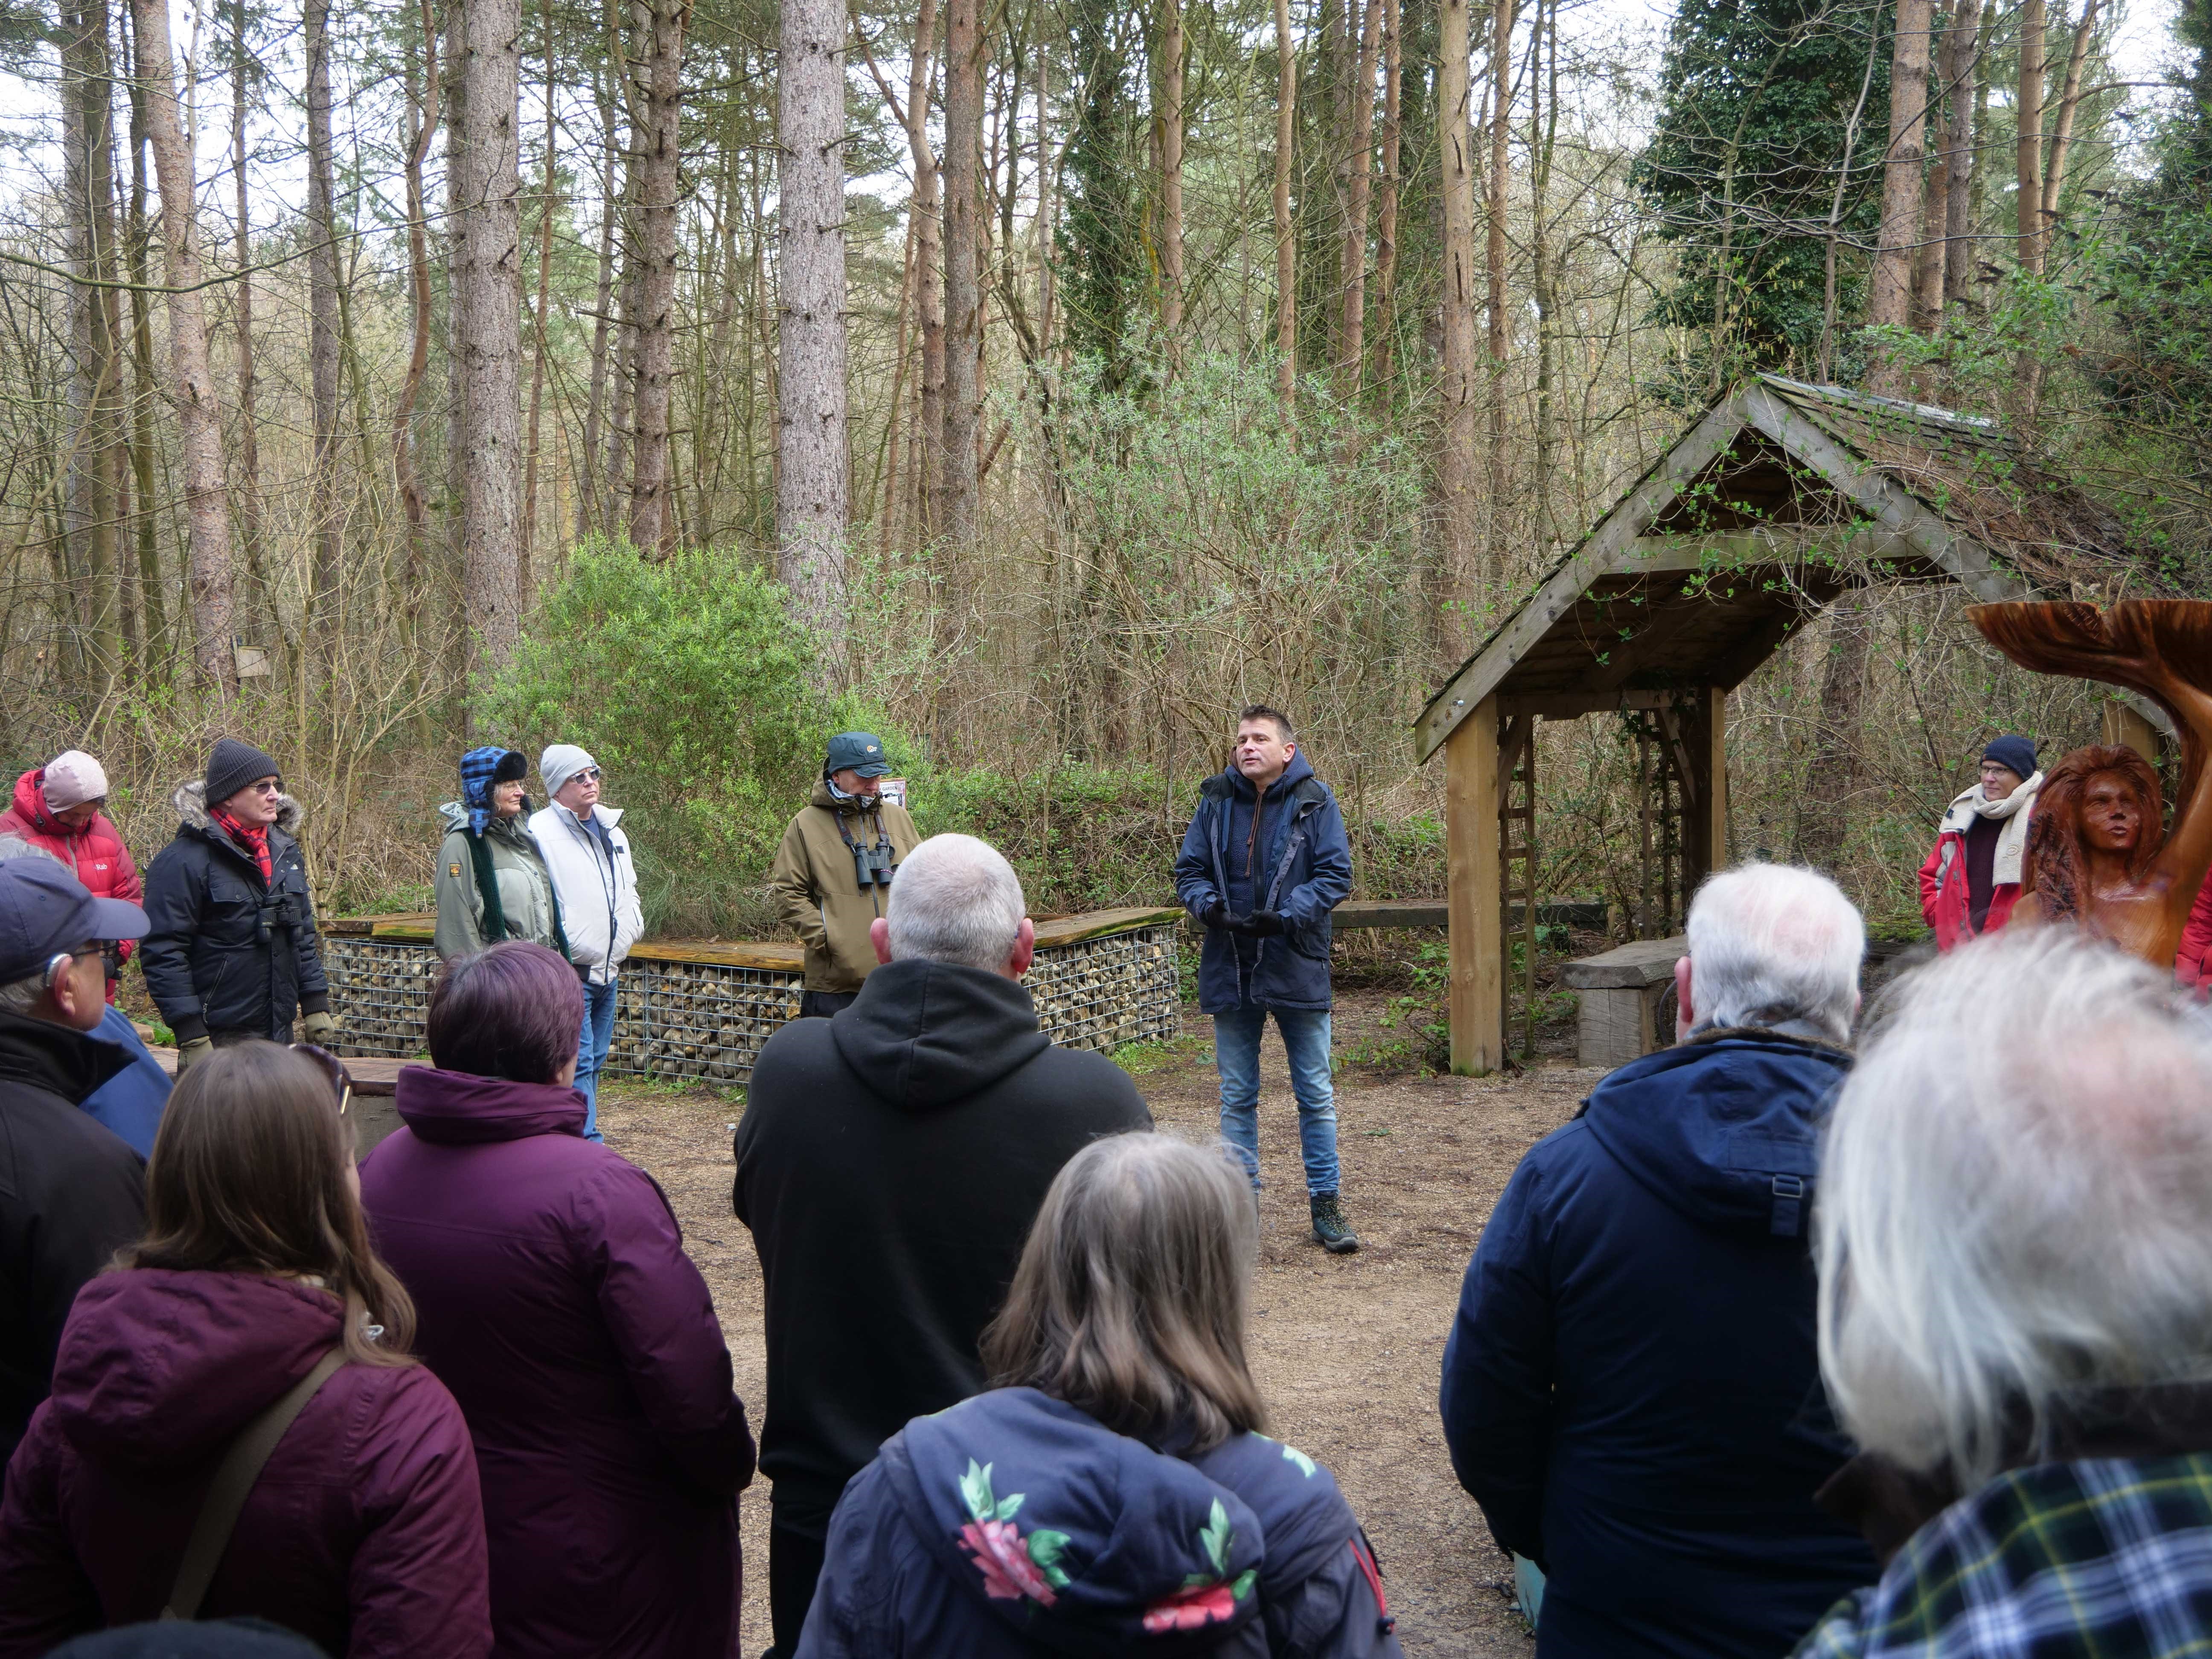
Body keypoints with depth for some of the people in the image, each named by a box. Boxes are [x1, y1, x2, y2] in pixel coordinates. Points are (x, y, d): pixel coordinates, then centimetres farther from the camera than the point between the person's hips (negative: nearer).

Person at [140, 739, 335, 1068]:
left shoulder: (285, 851, 12)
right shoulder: (185, 860, -12)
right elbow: (163, 952, -15)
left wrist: (317, 1004, 14)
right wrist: (191, 1037, -19)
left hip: (279, 1033, 7)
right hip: (217, 1037, -7)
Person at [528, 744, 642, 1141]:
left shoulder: (612, 831, 15)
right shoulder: (540, 831, -11)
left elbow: (628, 888, 28)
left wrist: (630, 927, 13)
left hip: (607, 969, 8)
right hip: (568, 972, -8)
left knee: (594, 1061, 14)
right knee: (578, 1062, -11)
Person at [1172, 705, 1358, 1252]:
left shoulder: (1314, 802, -5)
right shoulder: (1216, 801, 3)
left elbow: (1335, 874, -7)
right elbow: (1189, 871, 6)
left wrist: (1286, 916, -21)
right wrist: (1210, 907, -15)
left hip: (1298, 970, -2)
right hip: (1230, 972, 3)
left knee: (1315, 1094, 5)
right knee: (1237, 1096, 10)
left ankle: (1325, 1202, 16)